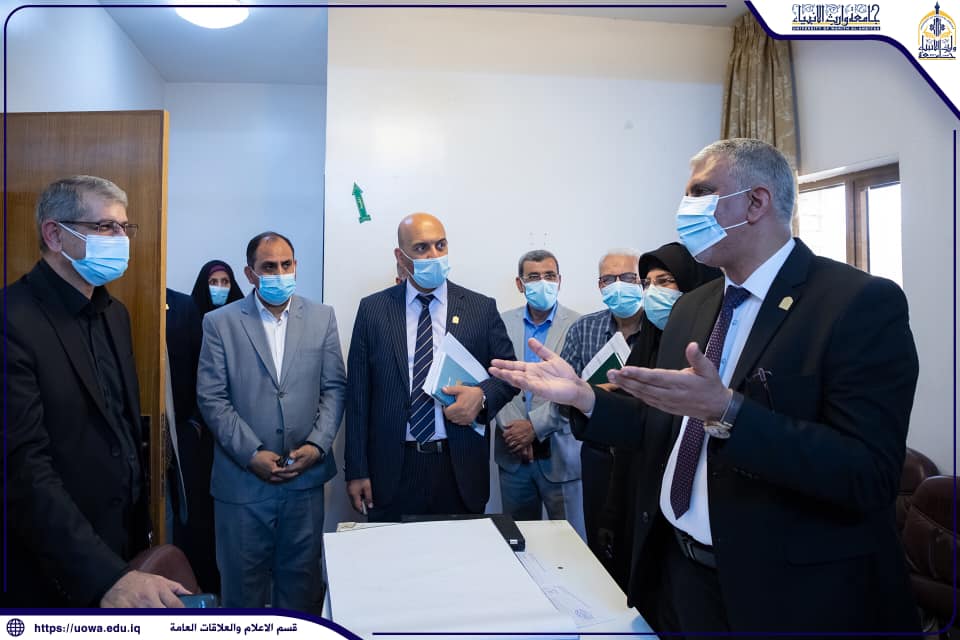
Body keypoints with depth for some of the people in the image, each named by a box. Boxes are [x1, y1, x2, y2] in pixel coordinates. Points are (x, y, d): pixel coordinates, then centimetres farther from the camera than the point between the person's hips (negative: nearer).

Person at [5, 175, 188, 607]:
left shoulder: (115, 314, 7)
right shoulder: (15, 319, -20)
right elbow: (24, 467, -26)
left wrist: (140, 523, 9)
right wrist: (106, 575, -32)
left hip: (126, 544, 7)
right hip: (57, 571, -7)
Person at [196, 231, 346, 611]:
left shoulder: (322, 317, 5)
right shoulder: (220, 323, -1)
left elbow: (334, 388, 4)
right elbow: (212, 398, -4)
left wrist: (318, 444, -8)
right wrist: (252, 454, -12)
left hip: (305, 476, 2)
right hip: (243, 477, -1)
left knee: (301, 575, 12)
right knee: (243, 580, 10)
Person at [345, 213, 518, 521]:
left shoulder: (482, 308, 3)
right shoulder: (373, 309, 3)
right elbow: (358, 394, 2)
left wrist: (482, 395, -13)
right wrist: (357, 471, -1)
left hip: (461, 469, 0)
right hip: (392, 470, 0)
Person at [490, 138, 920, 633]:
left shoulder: (863, 303, -16)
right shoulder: (692, 308, 6)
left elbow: (870, 476, -24)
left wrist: (725, 411, -34)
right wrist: (583, 397, -5)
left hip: (792, 592, -6)